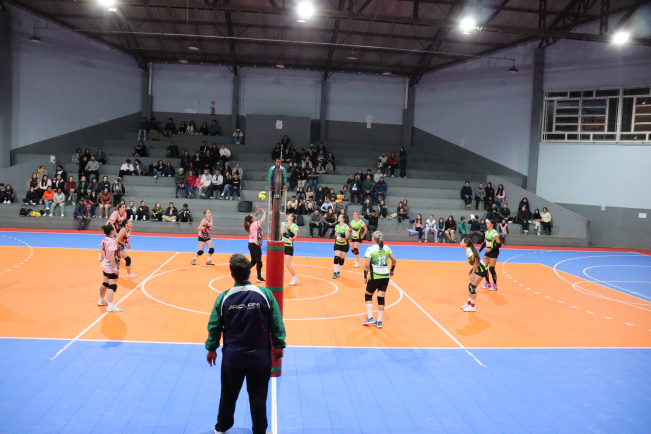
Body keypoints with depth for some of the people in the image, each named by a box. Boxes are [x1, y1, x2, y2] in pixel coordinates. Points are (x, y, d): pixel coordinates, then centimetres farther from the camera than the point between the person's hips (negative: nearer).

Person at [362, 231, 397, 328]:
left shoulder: (370, 249, -9)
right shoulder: (386, 248, 5)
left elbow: (367, 265, -13)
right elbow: (394, 260, 11)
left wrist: (365, 277, -5)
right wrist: (391, 270, 25)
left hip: (374, 276, -4)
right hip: (385, 276, 4)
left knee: (368, 295, 15)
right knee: (381, 298, 7)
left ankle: (370, 318, 8)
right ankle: (379, 321, 8)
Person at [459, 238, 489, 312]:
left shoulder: (469, 250, -18)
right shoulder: (468, 250, 9)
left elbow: (476, 262, -22)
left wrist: (473, 273, -17)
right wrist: (471, 269, 11)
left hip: (481, 270, -9)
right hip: (479, 269, 9)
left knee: (472, 287, -6)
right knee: (471, 286, 13)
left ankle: (472, 306, 1)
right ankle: (469, 303, 24)